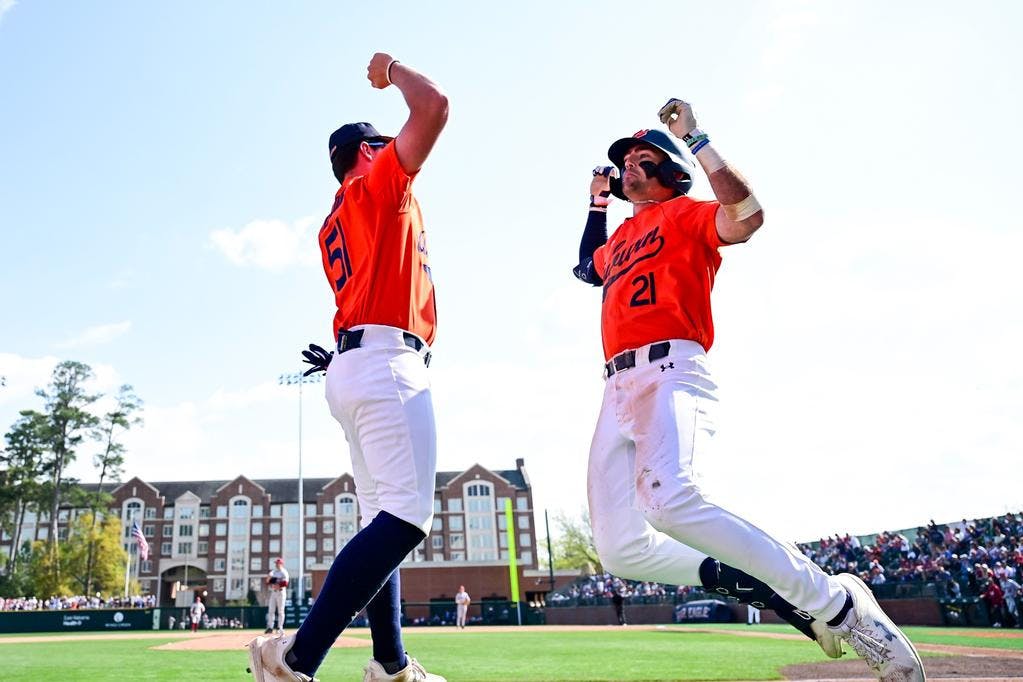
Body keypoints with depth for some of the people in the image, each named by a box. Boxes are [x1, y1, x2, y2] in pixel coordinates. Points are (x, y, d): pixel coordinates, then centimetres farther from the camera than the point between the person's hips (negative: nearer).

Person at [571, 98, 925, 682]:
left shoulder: (685, 212, 12)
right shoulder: (618, 237, 31)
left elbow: (747, 214, -9)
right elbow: (589, 267, 52)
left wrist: (695, 137, -5)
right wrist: (597, 203, 41)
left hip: (672, 370, -7)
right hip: (618, 389, 7)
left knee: (670, 500, -37)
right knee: (621, 548, -9)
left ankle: (838, 603, -24)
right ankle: (764, 584, 3)